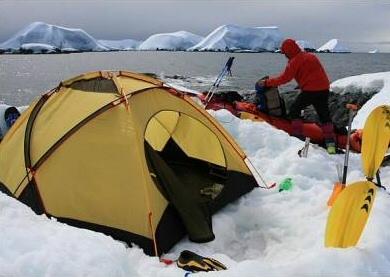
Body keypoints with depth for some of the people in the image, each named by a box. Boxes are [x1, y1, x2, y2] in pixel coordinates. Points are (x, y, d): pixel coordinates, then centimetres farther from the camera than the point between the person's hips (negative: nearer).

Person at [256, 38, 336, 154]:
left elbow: (284, 78, -9)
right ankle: (330, 144, 8)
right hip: (324, 89, 8)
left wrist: (266, 82, -2)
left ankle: (299, 138, 3)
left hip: (309, 91, -7)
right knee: (324, 115, 12)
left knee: (294, 111, 9)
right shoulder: (310, 55, 19)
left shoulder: (295, 61, -6)